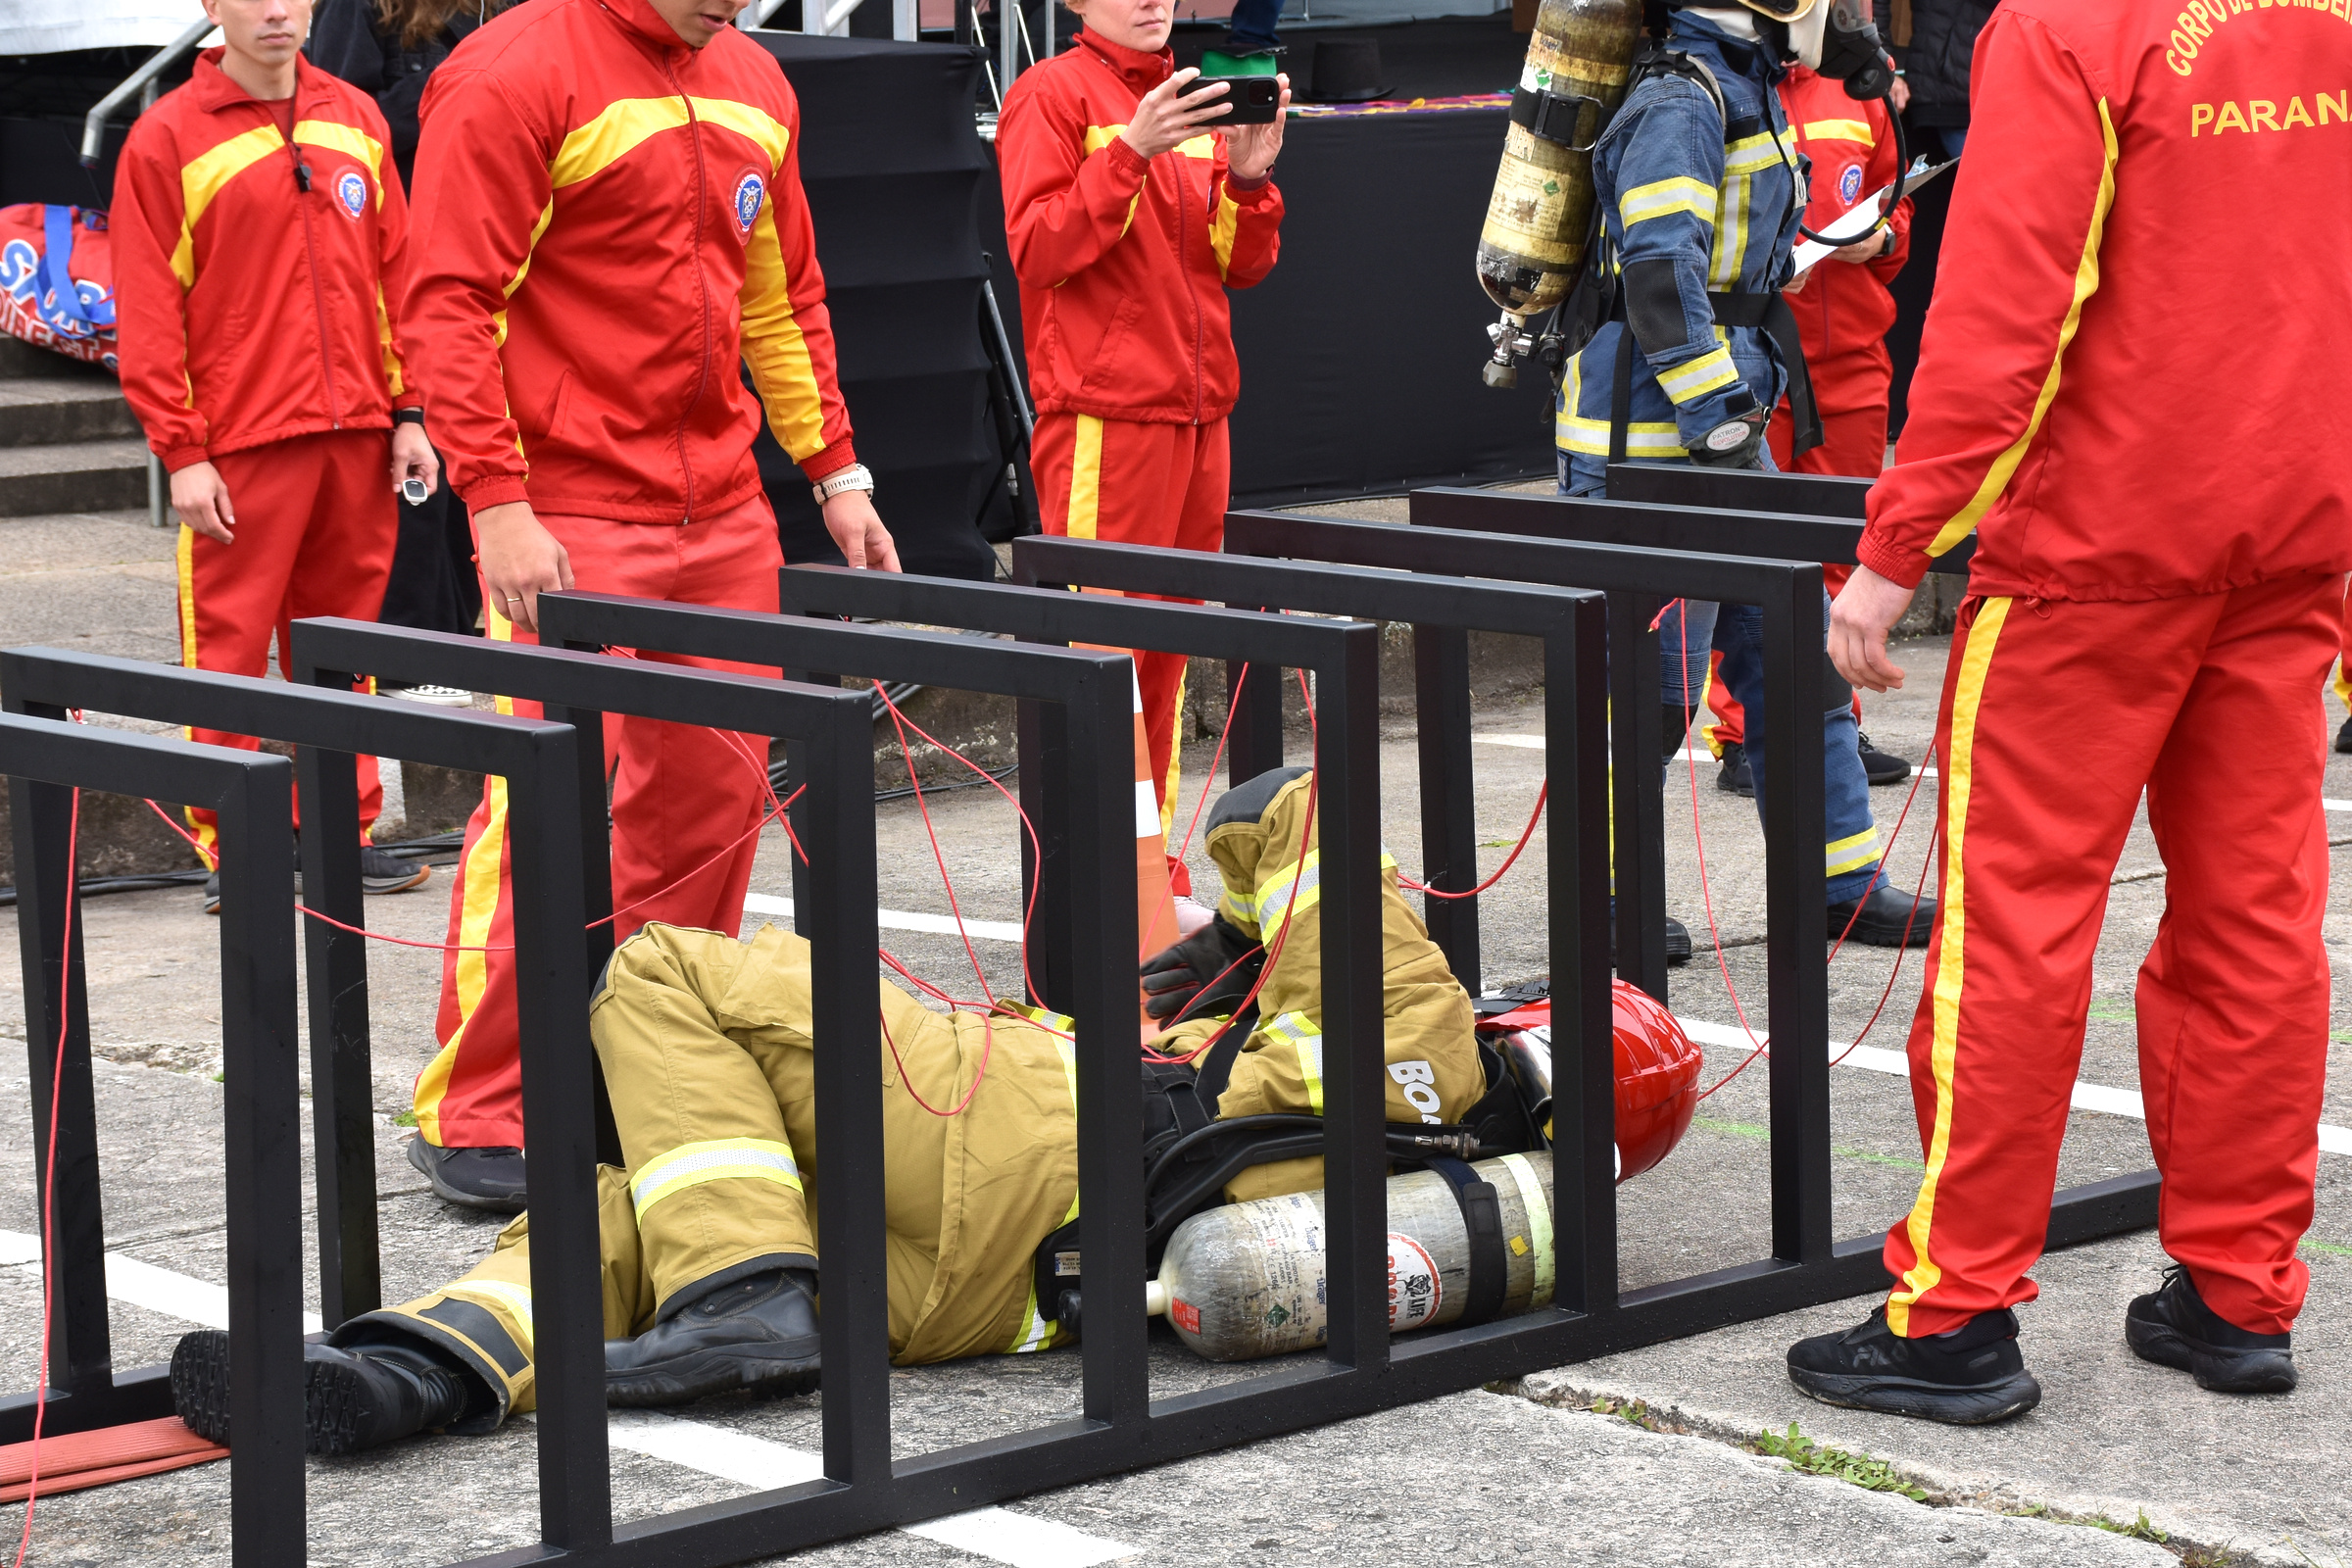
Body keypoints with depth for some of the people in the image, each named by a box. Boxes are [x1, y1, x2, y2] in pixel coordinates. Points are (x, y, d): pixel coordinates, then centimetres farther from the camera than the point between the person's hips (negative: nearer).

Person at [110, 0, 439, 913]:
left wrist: (406, 411, 8)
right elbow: (148, 313, -5)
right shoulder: (168, 139, -3)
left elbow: (396, 274, 14)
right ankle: (228, 847, 4)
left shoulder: (355, 121, 12)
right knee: (230, 646, -2)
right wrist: (181, 450, -10)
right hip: (242, 447, -4)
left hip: (356, 437, 4)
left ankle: (346, 833, 17)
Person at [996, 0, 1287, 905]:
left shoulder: (1197, 102, 18)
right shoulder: (1052, 96, -3)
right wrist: (1130, 152, -21)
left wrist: (1250, 177, -4)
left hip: (1197, 409, 7)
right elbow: (1037, 249, -13)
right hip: (1102, 414, -7)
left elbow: (1244, 265, 15)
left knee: (1166, 644, 8)